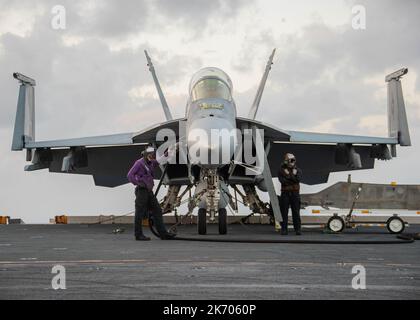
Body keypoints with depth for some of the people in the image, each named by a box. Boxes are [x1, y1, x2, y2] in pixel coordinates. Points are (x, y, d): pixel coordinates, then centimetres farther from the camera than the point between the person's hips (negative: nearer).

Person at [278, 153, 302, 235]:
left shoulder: (297, 170, 8)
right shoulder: (281, 170, 3)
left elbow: (298, 179, -11)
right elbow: (282, 181, -12)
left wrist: (289, 175, -12)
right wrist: (292, 177, -9)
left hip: (295, 193, 1)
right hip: (285, 193, -1)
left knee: (296, 212, 1)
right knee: (284, 212, 1)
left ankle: (298, 229, 4)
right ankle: (284, 229, 6)